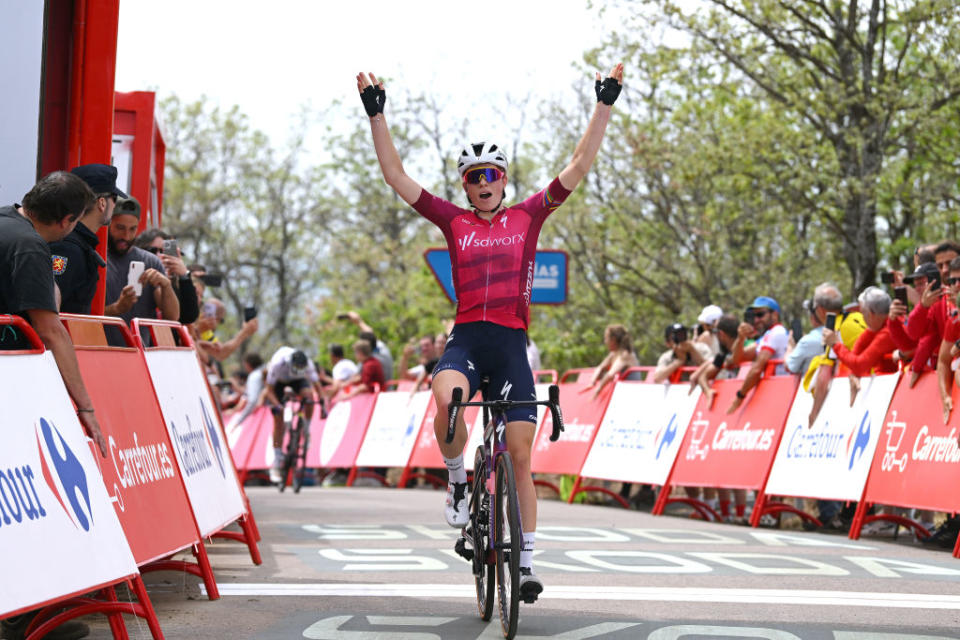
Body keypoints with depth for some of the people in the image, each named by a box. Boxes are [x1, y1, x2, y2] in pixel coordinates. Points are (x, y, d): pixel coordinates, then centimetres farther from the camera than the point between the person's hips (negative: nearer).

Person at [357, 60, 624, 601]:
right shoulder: (454, 221, 11)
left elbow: (580, 166, 6)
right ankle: (458, 483, -5)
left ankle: (526, 562, 9)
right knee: (446, 400, -34)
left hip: (512, 343, 0)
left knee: (520, 456, -2)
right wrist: (377, 115, 3)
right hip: (466, 338, 0)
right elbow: (396, 176, 9)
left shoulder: (528, 216, 9)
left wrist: (605, 106, 0)